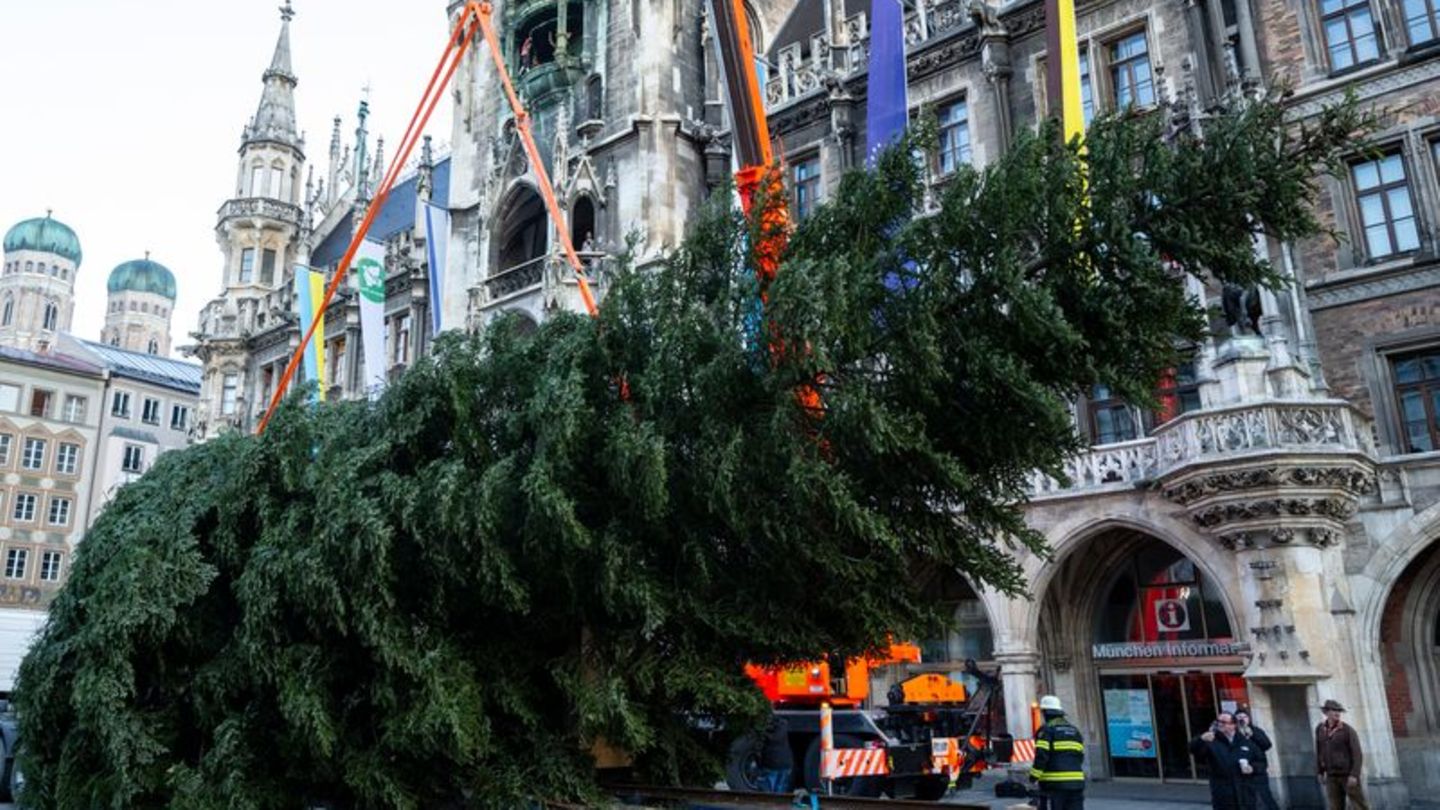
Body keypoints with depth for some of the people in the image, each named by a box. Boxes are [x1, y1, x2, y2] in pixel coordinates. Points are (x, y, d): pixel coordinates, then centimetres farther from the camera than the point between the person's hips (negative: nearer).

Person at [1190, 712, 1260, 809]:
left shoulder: (1246, 742, 7)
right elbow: (1194, 749, -22)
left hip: (1245, 794, 3)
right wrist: (1201, 740, -44)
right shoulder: (1212, 741, -4)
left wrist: (1252, 768, -8)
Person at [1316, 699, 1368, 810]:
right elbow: (1319, 751, 12)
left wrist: (1354, 775, -24)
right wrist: (1320, 772, 11)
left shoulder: (1348, 730, -12)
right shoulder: (1320, 729, 3)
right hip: (1332, 776, 4)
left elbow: (1357, 755, -15)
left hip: (1349, 775, -4)